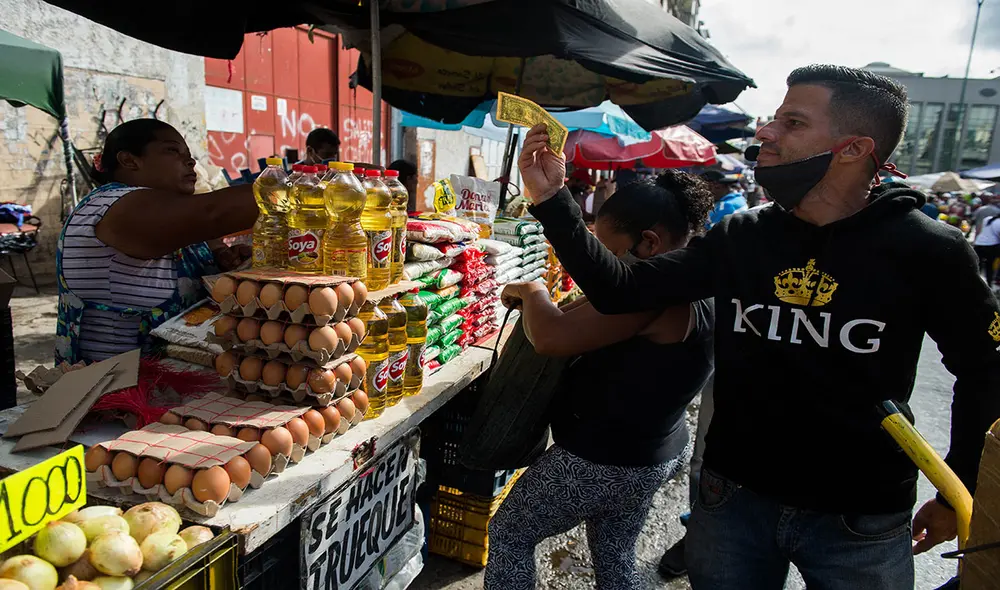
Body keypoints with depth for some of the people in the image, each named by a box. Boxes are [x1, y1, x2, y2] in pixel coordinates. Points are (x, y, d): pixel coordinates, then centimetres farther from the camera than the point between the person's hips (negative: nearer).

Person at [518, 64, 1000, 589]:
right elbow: (618, 290, -8)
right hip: (735, 499, 2)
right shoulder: (740, 237, -6)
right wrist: (551, 199, -15)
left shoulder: (926, 251, -13)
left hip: (862, 523, -2)